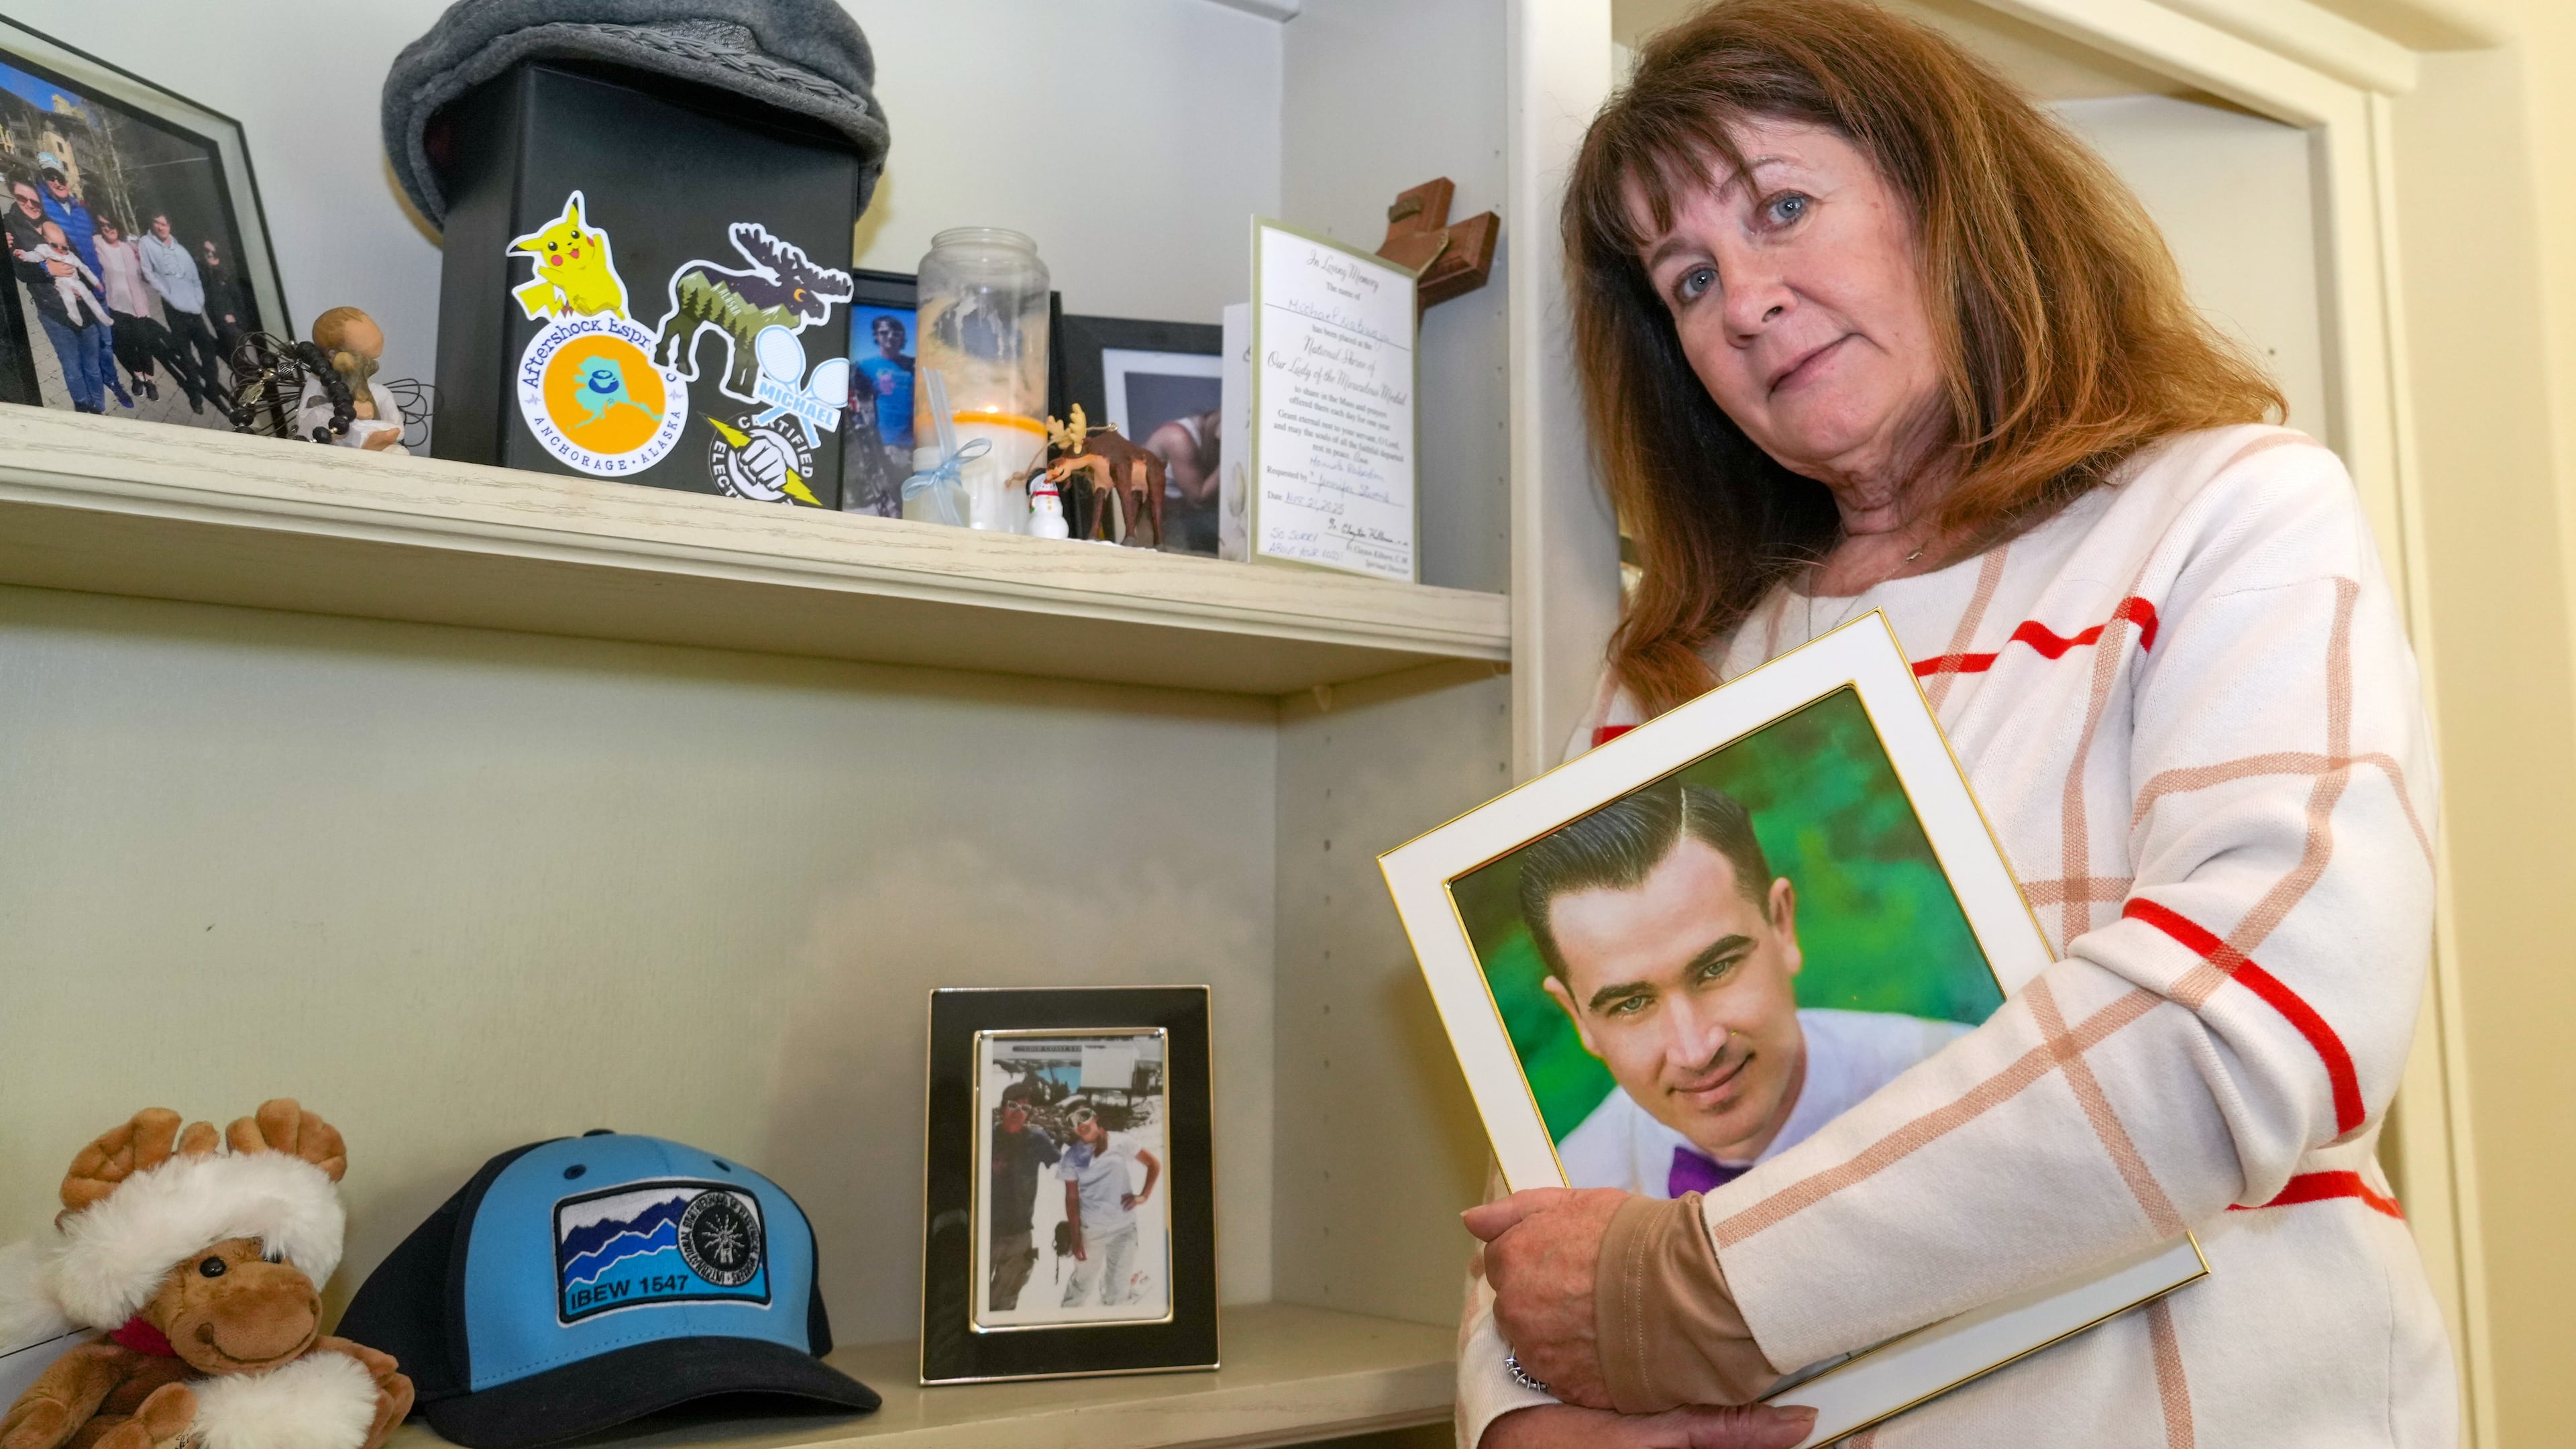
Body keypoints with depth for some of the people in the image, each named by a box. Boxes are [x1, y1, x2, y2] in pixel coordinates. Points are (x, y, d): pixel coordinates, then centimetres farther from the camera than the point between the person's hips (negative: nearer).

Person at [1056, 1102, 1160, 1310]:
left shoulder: (1120, 1142, -3)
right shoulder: (1072, 1157, -3)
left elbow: (1154, 1164, 5)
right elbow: (1072, 1197, -1)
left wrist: (1144, 1195, -4)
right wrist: (1076, 1237, -5)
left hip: (1124, 1227, 1)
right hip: (1091, 1229, -1)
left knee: (1120, 1288, 6)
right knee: (1083, 1282, 5)